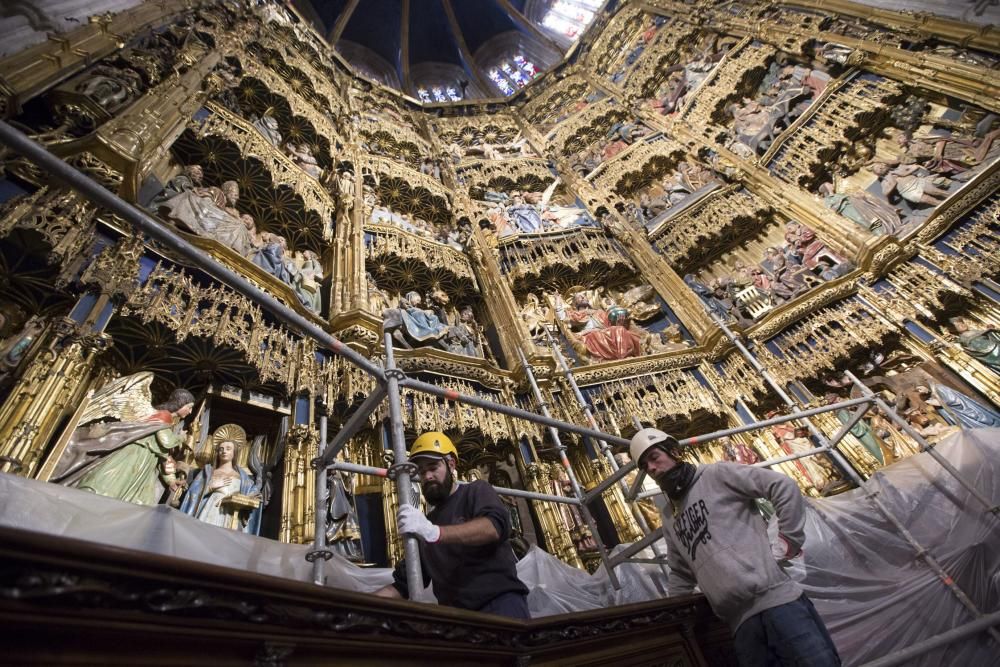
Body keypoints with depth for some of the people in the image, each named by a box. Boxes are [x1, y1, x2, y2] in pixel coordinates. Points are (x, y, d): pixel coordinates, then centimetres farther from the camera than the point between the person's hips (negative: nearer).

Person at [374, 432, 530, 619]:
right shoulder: (426, 523, 23)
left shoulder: (476, 491, 7)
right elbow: (402, 584, 24)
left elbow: (495, 527, -15)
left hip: (500, 600, -7)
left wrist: (435, 532, -27)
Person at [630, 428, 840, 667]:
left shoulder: (716, 475, 2)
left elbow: (783, 486, -2)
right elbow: (681, 573, 29)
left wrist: (791, 537, -4)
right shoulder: (669, 518, 19)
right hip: (741, 622, 5)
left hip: (776, 599, -5)